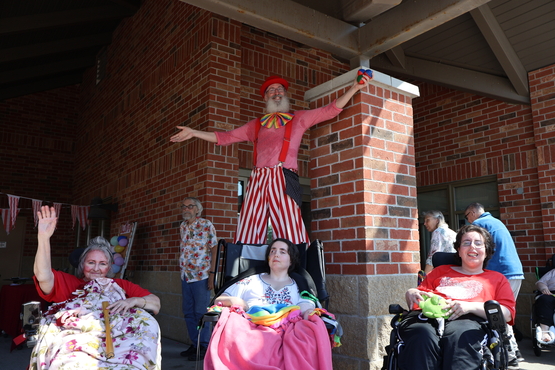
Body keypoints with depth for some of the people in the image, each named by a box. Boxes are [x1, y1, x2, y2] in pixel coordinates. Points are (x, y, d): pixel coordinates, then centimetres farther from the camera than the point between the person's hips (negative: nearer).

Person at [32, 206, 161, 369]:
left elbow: (156, 304, 15)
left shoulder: (122, 285, 24)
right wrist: (43, 237, -10)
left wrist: (134, 301, -5)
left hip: (115, 340, 2)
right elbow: (43, 276, 0)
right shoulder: (68, 283, 22)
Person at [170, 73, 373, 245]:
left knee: (291, 236, -14)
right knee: (248, 236, -4)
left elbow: (330, 110, 13)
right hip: (258, 180, 3)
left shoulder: (299, 118, 20)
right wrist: (194, 132, 24)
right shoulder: (256, 125, 26)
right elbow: (225, 137, 28)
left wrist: (354, 88, 3)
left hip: (283, 180, -3)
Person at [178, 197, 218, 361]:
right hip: (185, 276, 7)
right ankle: (194, 344, 24)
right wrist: (182, 272, 10)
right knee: (188, 312, 12)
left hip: (201, 276, -6)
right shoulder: (182, 227, 12)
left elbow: (214, 249, -9)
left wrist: (212, 274, -15)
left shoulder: (206, 225, -7)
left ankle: (204, 347, 10)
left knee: (201, 312, -1)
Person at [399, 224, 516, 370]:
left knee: (460, 337, -41)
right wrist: (411, 293, 2)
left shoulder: (497, 279, 31)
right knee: (423, 336, -38)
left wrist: (471, 306, -5)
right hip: (428, 314, 2)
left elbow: (507, 313, 13)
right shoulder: (440, 271, 38)